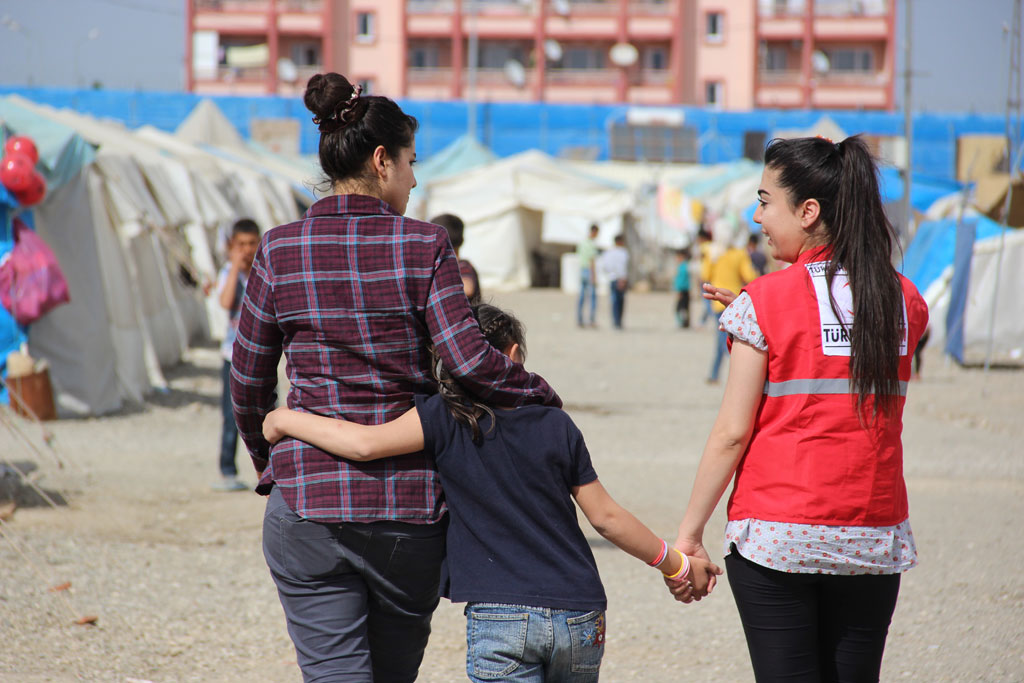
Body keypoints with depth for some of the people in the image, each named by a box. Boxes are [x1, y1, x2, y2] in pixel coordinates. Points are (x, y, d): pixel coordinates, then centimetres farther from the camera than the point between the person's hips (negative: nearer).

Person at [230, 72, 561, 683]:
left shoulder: (281, 250, 2)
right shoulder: (424, 245, -4)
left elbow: (249, 381, 9)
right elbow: (470, 359, -13)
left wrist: (268, 461, 26)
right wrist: (542, 395, 4)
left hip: (308, 501, 0)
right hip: (410, 502, 0)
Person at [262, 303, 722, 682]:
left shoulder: (446, 418, -2)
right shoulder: (556, 425, 7)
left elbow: (365, 443, -15)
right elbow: (607, 517, 11)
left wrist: (285, 421, 0)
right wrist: (676, 564, 23)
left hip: (500, 618, -3)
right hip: (579, 619, 3)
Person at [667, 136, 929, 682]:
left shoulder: (764, 303, -8)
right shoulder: (904, 301, 5)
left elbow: (732, 433, -8)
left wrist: (688, 533, 0)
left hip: (778, 536, -4)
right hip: (873, 545, 4)